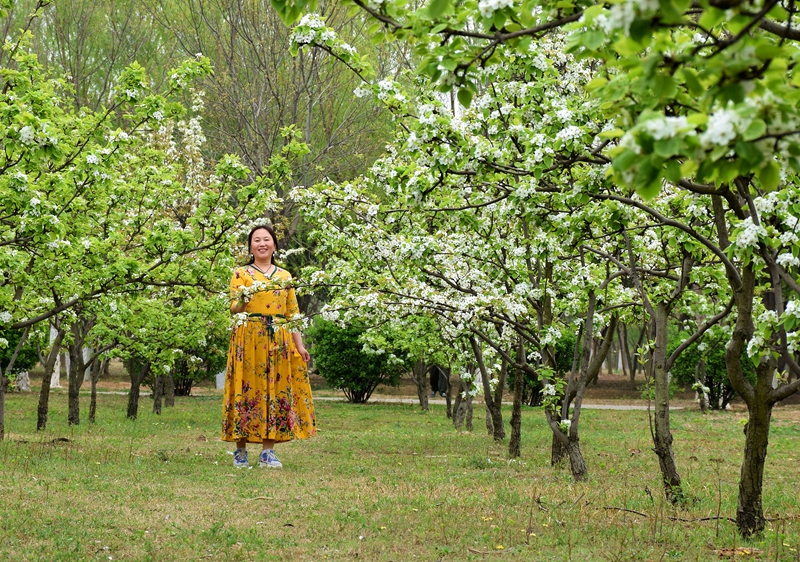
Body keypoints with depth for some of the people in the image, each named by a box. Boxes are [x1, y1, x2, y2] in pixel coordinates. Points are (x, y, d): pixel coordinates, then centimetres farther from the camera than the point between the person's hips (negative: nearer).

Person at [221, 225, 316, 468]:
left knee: (276, 391, -1)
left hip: (279, 341, 3)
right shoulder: (241, 274, 5)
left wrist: (299, 344, 6)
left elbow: (293, 314, 14)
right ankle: (240, 451, 1)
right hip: (248, 338, -3)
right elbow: (234, 309, -5)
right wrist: (242, 298, -28)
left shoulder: (285, 276, 14)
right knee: (248, 389, -5)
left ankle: (268, 451, 2)